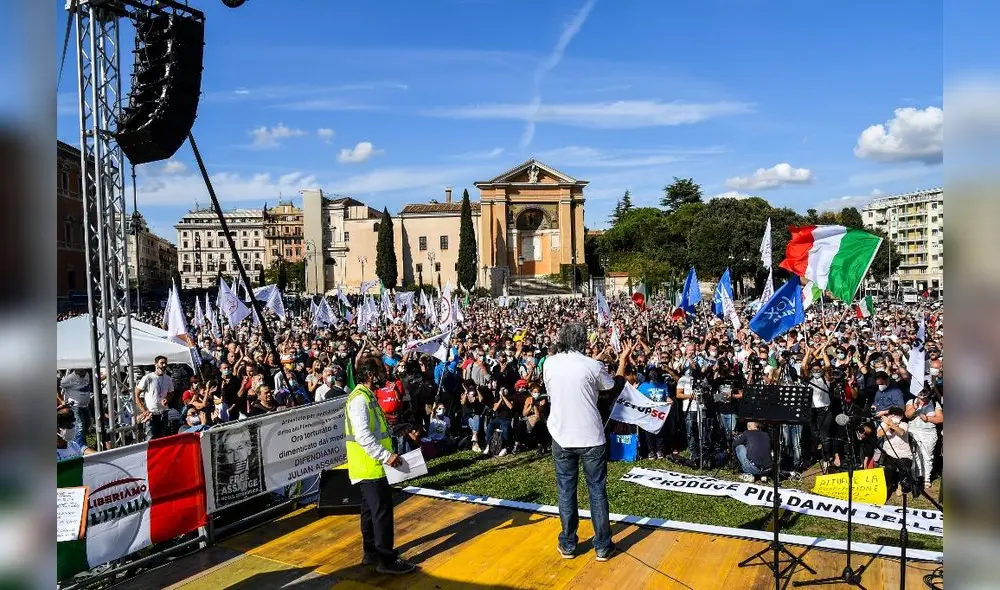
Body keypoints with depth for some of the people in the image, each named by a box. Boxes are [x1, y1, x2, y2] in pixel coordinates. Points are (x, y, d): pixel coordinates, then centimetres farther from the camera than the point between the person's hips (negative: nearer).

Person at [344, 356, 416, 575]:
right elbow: (363, 436, -27)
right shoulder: (360, 399, -19)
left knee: (371, 510, 17)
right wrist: (386, 455, -28)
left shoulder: (366, 396, 14)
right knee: (382, 512, -5)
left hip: (372, 465, 10)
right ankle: (387, 560, 1)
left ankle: (371, 553, 27)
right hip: (370, 466, -10)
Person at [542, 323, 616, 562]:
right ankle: (602, 546, 16)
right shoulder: (592, 365, -12)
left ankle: (568, 545, 20)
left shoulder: (549, 364, -3)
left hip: (561, 436, 2)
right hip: (591, 436, -2)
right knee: (597, 491, 9)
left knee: (566, 491, 12)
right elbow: (609, 386, 7)